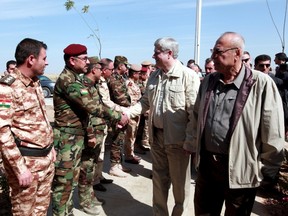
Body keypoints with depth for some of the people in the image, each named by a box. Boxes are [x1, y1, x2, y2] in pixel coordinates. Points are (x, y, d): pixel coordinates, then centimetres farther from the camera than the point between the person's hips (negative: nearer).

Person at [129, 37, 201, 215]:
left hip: (177, 138, -6)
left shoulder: (189, 76, -13)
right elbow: (146, 101, 14)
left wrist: (190, 140, -18)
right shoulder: (154, 76, 8)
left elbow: (195, 111, -16)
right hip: (156, 135, 6)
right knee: (159, 178, 18)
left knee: (179, 182, 11)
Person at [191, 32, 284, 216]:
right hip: (206, 164, 5)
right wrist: (194, 148, 14)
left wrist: (267, 171, -7)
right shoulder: (209, 81, 3)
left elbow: (273, 134, -12)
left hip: (240, 171, -5)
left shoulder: (261, 84, -15)